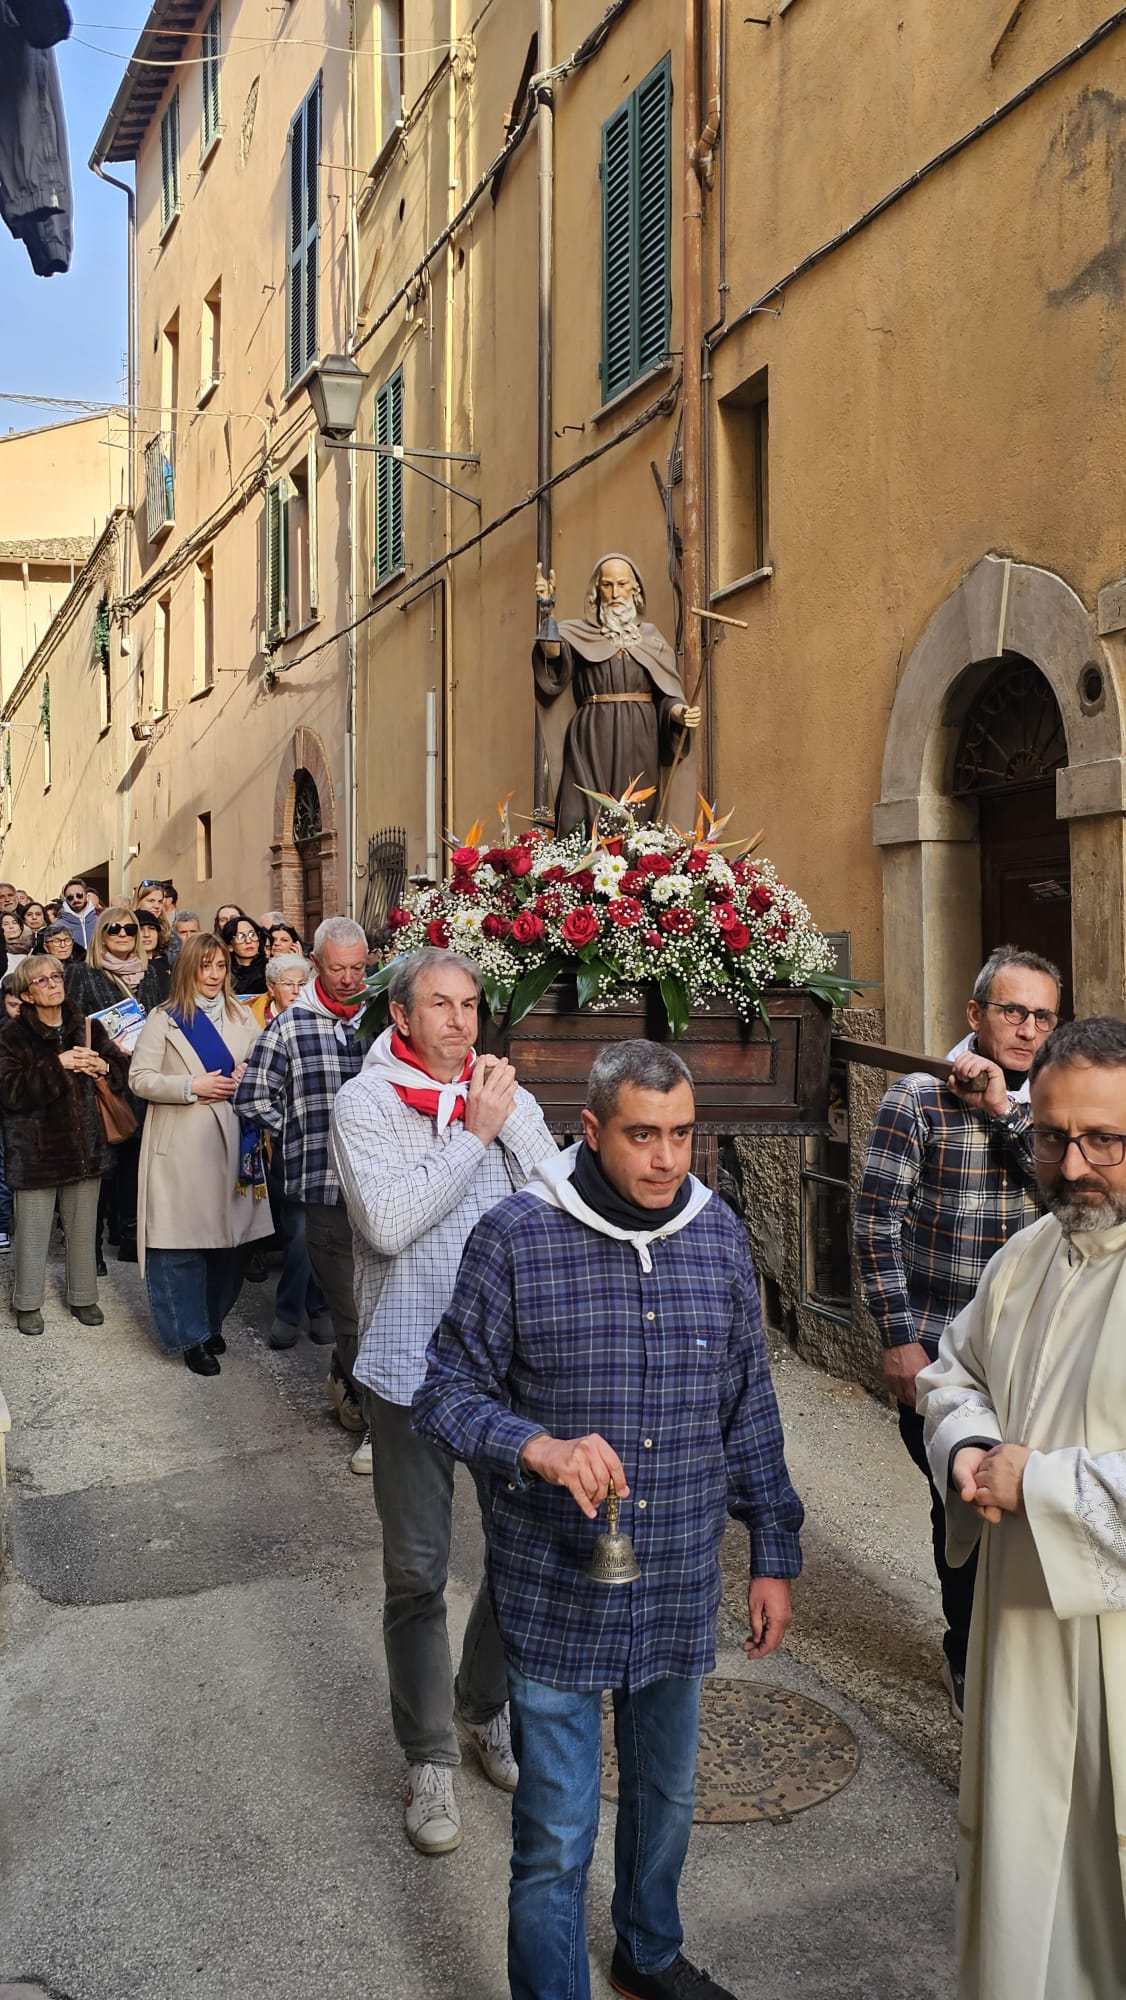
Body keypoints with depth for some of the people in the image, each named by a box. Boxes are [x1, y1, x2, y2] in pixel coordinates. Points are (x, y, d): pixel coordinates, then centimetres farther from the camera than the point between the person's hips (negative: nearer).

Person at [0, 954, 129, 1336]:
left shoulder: (87, 1027, 5)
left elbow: (123, 1069, 9)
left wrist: (103, 1067, -14)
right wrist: (57, 1065, -25)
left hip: (84, 1143, 4)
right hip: (35, 1147, -3)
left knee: (83, 1227, 13)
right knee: (33, 1230, 5)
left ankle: (83, 1297, 27)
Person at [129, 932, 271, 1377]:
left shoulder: (242, 1018, 12)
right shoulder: (164, 1019, 1)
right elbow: (140, 1078, -3)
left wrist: (243, 1080, -5)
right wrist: (191, 1086, -14)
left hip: (232, 1144, 4)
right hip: (181, 1147, -3)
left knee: (231, 1237, 6)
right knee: (182, 1243, -3)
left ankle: (212, 1323, 24)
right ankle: (192, 1335, 9)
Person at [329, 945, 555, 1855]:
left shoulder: (508, 1095, 5)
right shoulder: (367, 1102, -7)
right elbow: (387, 1225, -21)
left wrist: (508, 1123, -11)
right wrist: (476, 1133, -17)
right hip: (413, 1363, -4)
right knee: (417, 1574, 8)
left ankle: (486, 1709, 41)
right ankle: (429, 1759, 27)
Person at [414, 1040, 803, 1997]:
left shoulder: (720, 1236, -3)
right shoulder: (515, 1237, -16)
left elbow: (749, 1411, 6)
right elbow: (448, 1392, -9)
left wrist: (774, 1555, 8)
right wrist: (535, 1447, -28)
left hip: (681, 1588, 4)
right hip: (555, 1592, -4)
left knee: (666, 1796, 25)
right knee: (557, 1837, 8)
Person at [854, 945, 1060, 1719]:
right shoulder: (917, 1101, -8)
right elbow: (878, 1226, -9)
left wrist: (1005, 1111, -20)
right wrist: (899, 1338, -12)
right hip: (939, 1350, -3)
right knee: (961, 1508, 9)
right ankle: (970, 1654, 32)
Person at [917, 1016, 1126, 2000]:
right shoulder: (1026, 1259, 5)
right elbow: (952, 1373, 19)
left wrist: (1040, 1484, -21)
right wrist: (969, 1449, -1)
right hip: (1022, 1629, 6)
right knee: (1019, 1864, 21)